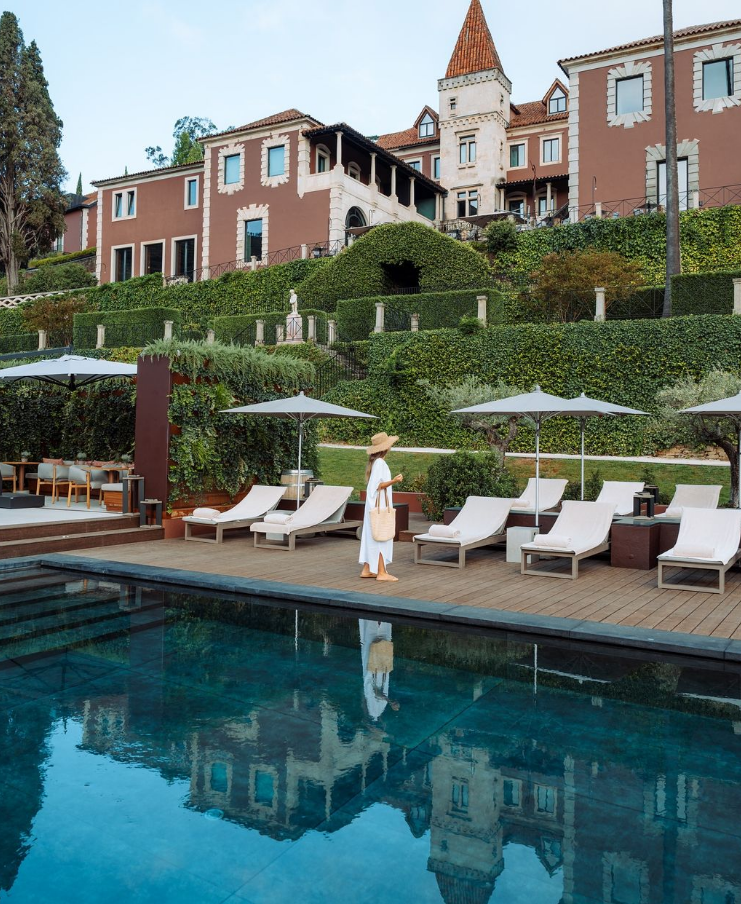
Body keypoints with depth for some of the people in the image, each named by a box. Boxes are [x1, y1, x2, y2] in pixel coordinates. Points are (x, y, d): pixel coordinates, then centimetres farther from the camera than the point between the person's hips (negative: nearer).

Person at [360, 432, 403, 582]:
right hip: (379, 505, -9)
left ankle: (367, 570, 14)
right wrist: (393, 481, -30)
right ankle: (381, 572, -4)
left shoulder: (375, 462, 12)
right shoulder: (380, 463, -16)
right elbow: (376, 486, -21)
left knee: (371, 537, 10)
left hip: (374, 505, 9)